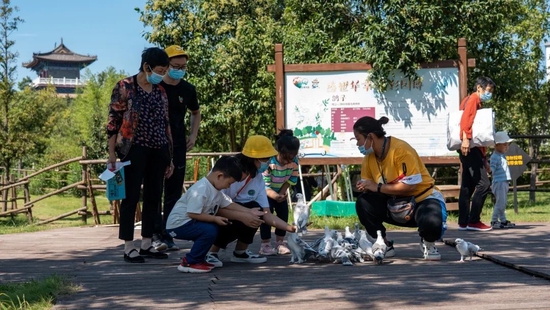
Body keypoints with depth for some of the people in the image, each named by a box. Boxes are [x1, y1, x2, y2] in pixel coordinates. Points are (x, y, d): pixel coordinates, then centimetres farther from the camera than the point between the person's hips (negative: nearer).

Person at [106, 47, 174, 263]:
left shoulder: (160, 91, 11)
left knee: (153, 197, 8)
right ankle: (128, 248, 3)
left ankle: (146, 244, 17)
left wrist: (170, 157, 15)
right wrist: (112, 154, -11)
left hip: (158, 151, 6)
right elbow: (113, 122, -6)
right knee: (131, 197, -3)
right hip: (134, 150, -6)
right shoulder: (124, 87, -6)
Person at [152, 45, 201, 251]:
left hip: (178, 147, 4)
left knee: (174, 194, 6)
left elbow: (196, 113, 23)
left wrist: (193, 136, 11)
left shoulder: (188, 89, 6)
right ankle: (157, 235, 1)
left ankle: (168, 236, 12)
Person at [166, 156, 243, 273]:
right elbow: (192, 214, -27)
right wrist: (215, 219, -20)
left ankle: (199, 259, 18)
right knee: (210, 230, -26)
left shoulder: (216, 188, 7)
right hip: (178, 224, -10)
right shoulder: (201, 189, -25)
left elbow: (229, 205, 10)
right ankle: (189, 262, -12)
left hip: (190, 222, 10)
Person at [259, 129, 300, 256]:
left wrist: (281, 193, -21)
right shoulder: (269, 162, -40)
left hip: (280, 191, 5)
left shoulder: (294, 161, -23)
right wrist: (276, 196, -56)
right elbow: (265, 187, -39)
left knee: (284, 212, -2)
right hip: (264, 191, -5)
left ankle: (280, 243, 10)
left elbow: (291, 180, -9)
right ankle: (265, 245, -9)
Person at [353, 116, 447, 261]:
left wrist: (378, 187, -26)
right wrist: (364, 187, -20)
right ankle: (385, 245, 2)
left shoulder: (401, 149, -24)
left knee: (431, 223, -38)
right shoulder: (369, 156, -3)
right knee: (363, 203, -18)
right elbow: (370, 186, 4)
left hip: (423, 198, -6)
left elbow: (410, 184, -29)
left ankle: (428, 244, 1)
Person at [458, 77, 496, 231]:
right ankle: (473, 221, -7)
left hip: (473, 149, 10)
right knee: (483, 184, -11)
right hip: (470, 148, -10)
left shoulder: (478, 103, 24)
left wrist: (484, 158, 22)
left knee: (468, 186, 8)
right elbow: (465, 118, -23)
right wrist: (465, 139, -36)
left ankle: (463, 222, 10)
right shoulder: (473, 99, -3)